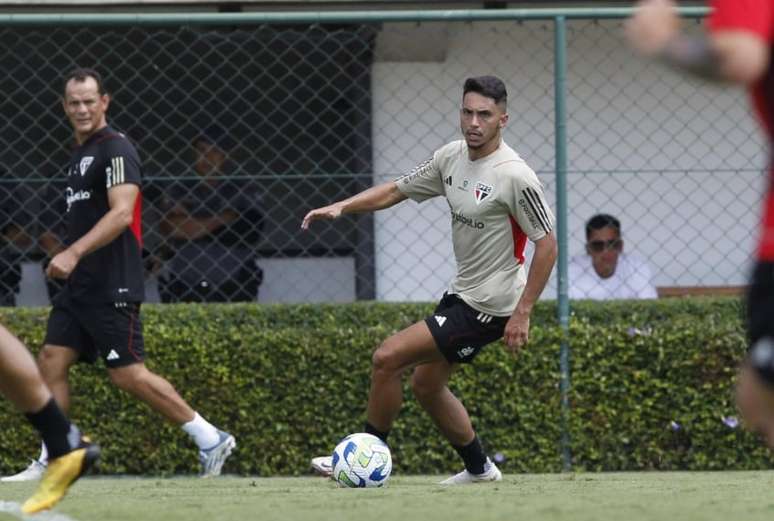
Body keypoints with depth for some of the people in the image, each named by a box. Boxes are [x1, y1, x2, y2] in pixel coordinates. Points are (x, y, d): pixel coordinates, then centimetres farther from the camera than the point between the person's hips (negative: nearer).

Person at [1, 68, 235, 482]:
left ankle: (210, 439, -1)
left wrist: (74, 253, -30)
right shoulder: (79, 155, 18)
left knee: (127, 374, -10)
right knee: (51, 361, 2)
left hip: (112, 288, -9)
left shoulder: (116, 150, -11)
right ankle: (50, 463, 5)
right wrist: (70, 260, 19)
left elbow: (121, 214, -23)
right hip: (79, 285, 9)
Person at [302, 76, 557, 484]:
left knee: (387, 358, -11)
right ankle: (479, 469, 34)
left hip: (490, 307, -9)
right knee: (426, 385, 19)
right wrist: (341, 207, -3)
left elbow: (547, 244, -18)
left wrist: (522, 313, -20)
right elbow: (396, 190, 12)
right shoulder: (451, 156, 2)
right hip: (462, 293, 9)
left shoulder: (515, 177, -22)